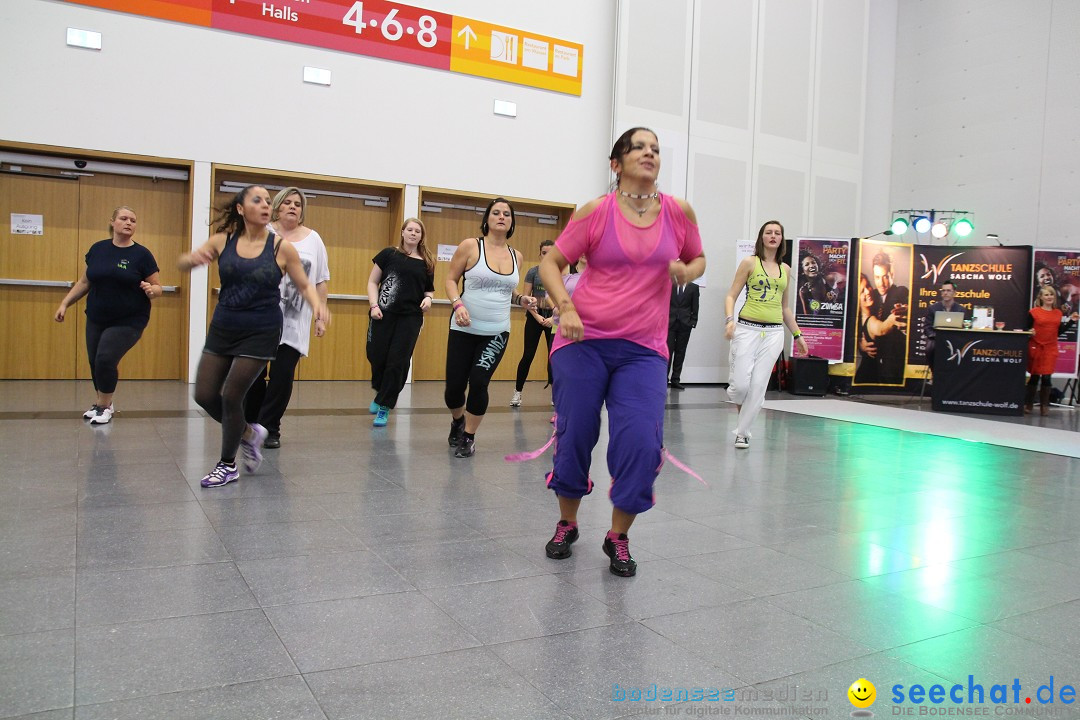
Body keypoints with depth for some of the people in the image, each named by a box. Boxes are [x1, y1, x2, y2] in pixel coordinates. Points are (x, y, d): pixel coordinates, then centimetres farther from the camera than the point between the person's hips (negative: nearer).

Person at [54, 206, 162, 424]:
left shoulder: (142, 254, -6)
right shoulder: (98, 249, 4)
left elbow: (157, 287, -3)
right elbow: (85, 282, 12)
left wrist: (151, 290, -24)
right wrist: (65, 303, 8)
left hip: (128, 321, -4)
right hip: (96, 319, 4)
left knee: (106, 359, -15)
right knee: (95, 362, 7)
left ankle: (105, 407, 8)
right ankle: (101, 403, 32)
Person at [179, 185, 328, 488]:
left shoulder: (281, 248, -6)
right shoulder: (223, 240, 0)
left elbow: (304, 285, 1)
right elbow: (183, 264, 8)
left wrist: (317, 304, -20)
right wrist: (194, 258, -16)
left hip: (260, 332, -4)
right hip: (222, 328, 4)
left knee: (231, 396, -3)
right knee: (205, 395, 3)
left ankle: (228, 465, 18)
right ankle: (249, 433, 30)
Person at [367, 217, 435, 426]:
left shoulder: (426, 262, 11)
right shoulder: (388, 254, 5)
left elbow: (430, 290, 21)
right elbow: (372, 282, 5)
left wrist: (428, 299, -1)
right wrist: (374, 305, -8)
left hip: (411, 317, 1)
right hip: (384, 313, -1)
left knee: (398, 362, -3)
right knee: (376, 356, -2)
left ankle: (384, 406, 8)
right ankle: (380, 392, 29)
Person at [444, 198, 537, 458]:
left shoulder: (515, 256, 7)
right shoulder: (470, 246, -4)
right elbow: (450, 279, -1)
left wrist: (521, 300, 0)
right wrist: (458, 304, -19)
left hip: (497, 332, 2)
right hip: (465, 329, -2)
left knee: (478, 382, -13)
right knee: (454, 386, 1)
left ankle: (469, 437, 9)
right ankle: (458, 420, 36)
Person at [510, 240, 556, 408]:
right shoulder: (533, 271, 0)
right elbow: (525, 297, -1)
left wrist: (554, 318, -12)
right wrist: (537, 316, -11)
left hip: (554, 318, 1)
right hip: (535, 316, -1)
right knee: (528, 355, -2)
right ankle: (517, 392, 8)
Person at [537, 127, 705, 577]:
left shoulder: (679, 212, 4)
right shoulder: (596, 211, -3)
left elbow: (698, 259, 20)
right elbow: (551, 264, 0)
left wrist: (687, 271, -4)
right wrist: (565, 307, -17)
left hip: (644, 350, 2)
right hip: (583, 341, -1)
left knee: (642, 444, -10)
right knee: (574, 436, 6)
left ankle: (618, 537, 14)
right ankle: (566, 524, 32)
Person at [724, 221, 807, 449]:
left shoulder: (785, 269, 14)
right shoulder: (749, 262, 2)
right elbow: (731, 295, -1)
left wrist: (797, 334, 19)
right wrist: (730, 319, -18)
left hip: (774, 333, 3)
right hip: (747, 328, -3)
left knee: (758, 387, -1)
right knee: (741, 384, -9)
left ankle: (742, 432, 12)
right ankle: (739, 404, 27)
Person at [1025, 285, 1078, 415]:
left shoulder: (1058, 313, 9)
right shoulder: (1033, 312, -3)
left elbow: (1059, 331, 12)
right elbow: (1026, 330, -1)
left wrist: (1071, 321, 5)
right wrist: (1030, 332, -22)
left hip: (1051, 349, 3)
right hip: (1035, 348, -2)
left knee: (1046, 377, -1)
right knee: (1034, 377, 4)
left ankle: (1044, 406, 11)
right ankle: (1028, 404, 16)